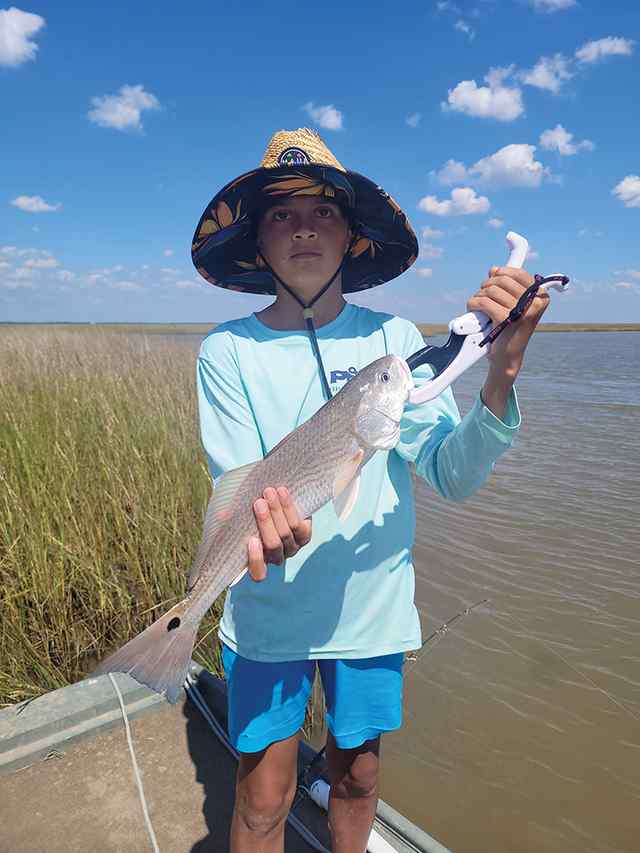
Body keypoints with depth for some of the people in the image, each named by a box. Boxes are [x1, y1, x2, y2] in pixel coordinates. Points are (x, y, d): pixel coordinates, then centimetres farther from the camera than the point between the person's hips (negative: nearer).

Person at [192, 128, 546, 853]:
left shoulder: (394, 338, -6)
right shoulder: (227, 350, -7)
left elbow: (452, 474, -14)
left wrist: (499, 379, -32)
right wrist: (259, 518, -37)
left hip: (372, 607, 2)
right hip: (266, 610, -1)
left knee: (356, 773, 21)